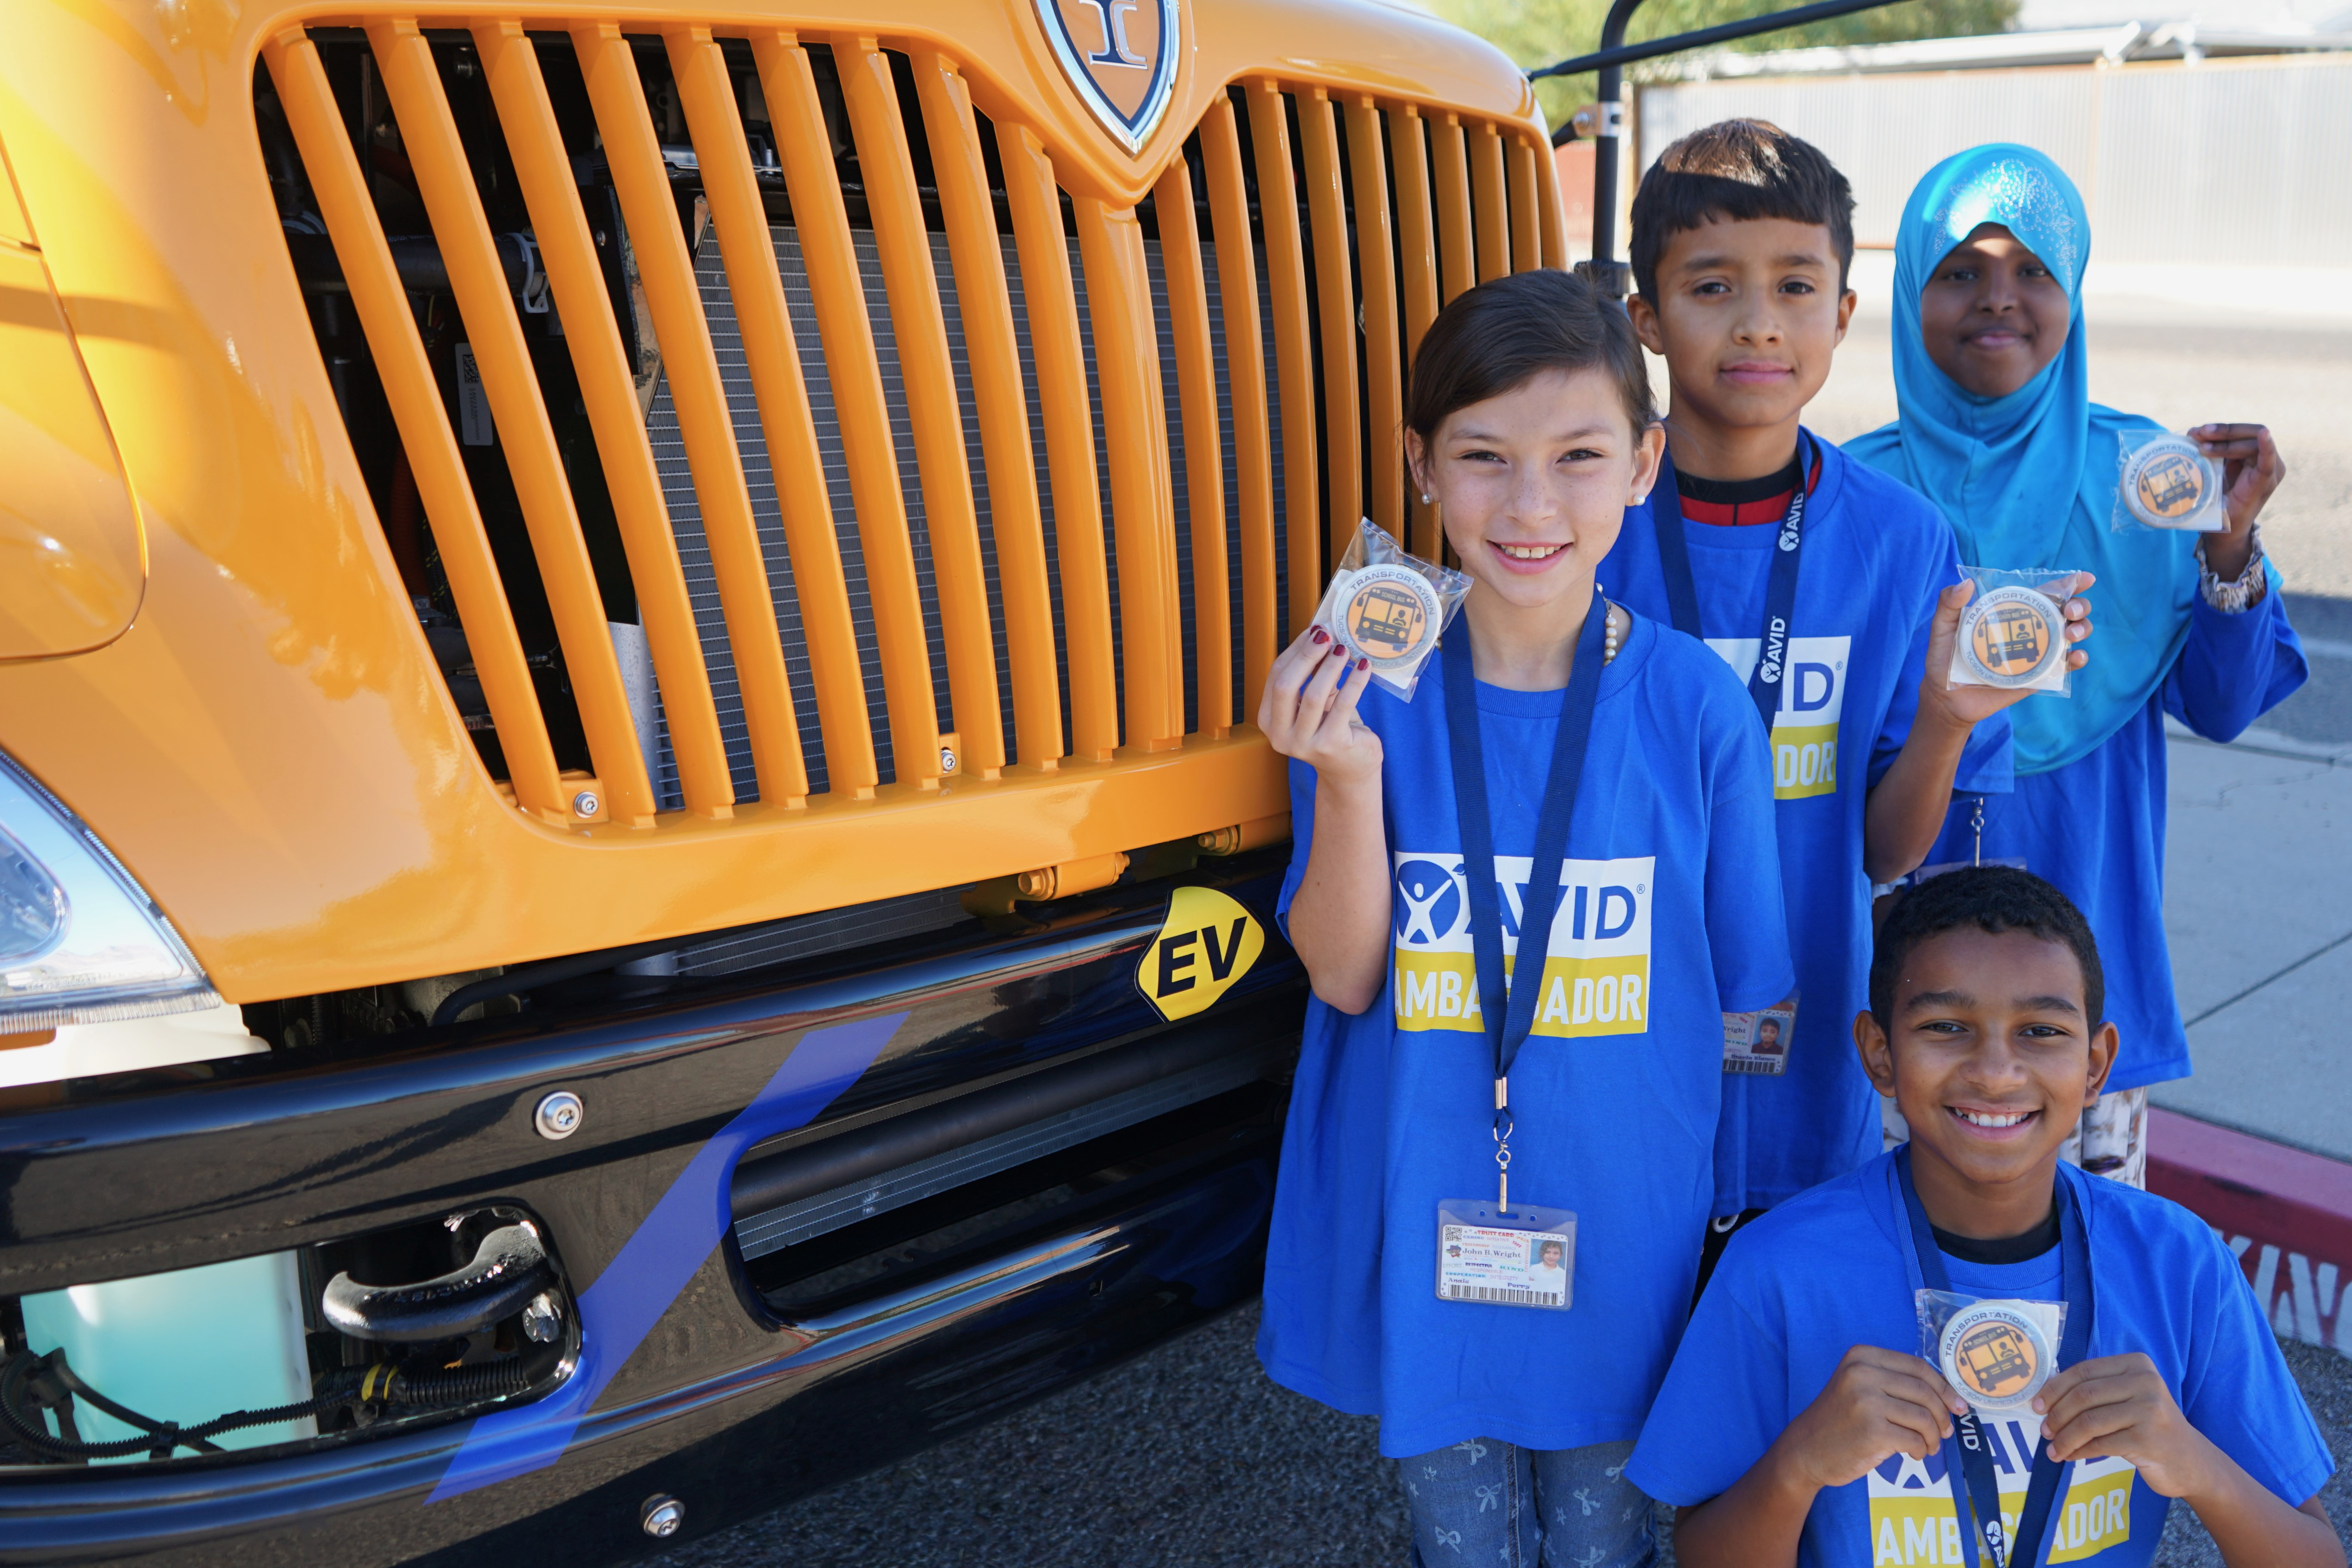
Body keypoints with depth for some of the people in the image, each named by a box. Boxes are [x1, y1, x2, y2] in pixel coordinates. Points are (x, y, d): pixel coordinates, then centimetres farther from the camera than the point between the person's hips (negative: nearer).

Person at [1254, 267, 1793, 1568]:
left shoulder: (1696, 703, -11)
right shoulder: (1362, 688, -11)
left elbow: (1747, 999, -1)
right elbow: (1344, 976, -11)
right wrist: (1347, 777, -27)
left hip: (1621, 1223, 0)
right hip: (1418, 1216, 1)